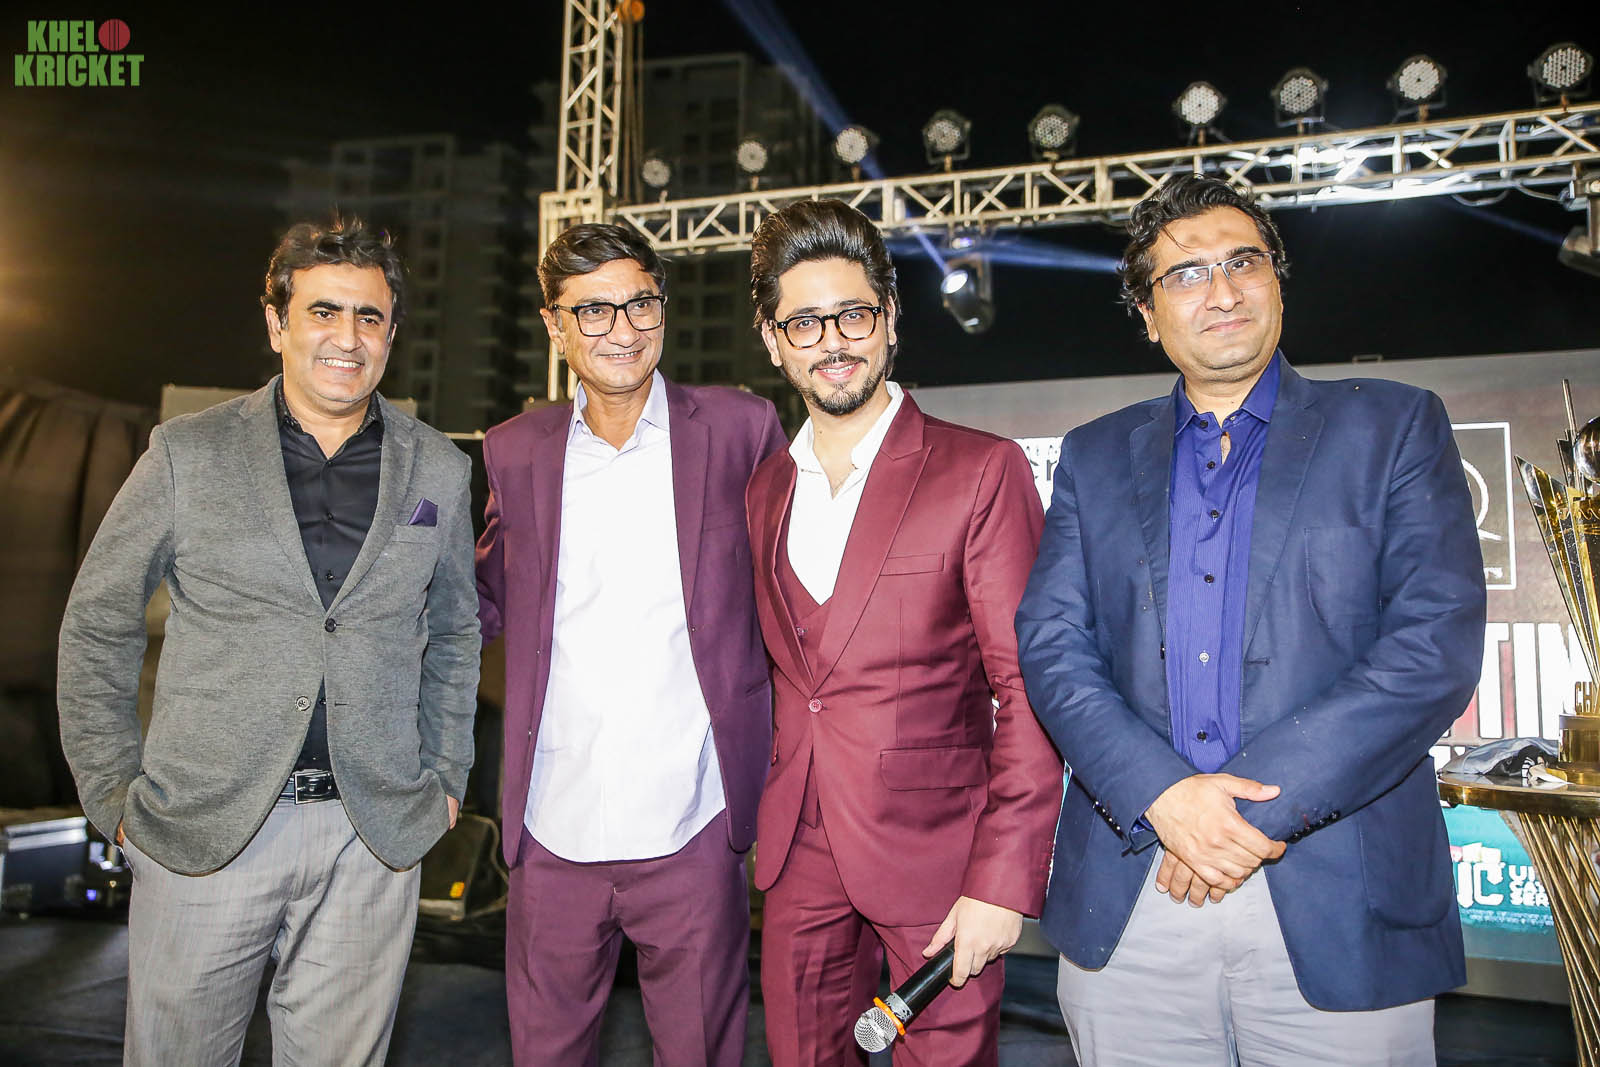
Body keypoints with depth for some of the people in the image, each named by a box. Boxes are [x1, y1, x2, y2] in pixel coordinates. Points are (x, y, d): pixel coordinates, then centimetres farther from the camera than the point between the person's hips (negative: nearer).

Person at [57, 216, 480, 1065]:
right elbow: (99, 624, 5)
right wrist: (112, 790, 2)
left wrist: (444, 777, 8)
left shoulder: (439, 469, 4)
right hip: (203, 832, -1)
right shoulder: (187, 453, -1)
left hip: (373, 835, 1)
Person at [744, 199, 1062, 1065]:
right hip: (800, 854, 5)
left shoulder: (982, 472, -10)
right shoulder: (765, 490, 8)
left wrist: (1005, 882, -16)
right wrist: (770, 819, 8)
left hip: (935, 854, -4)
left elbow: (1028, 688, -12)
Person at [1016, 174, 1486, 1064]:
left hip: (1339, 906, -1)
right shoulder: (1096, 457, 10)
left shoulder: (1395, 428, 4)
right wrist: (1162, 792, -15)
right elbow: (1051, 645, 1)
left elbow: (1439, 642, -7)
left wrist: (1261, 803, -14)